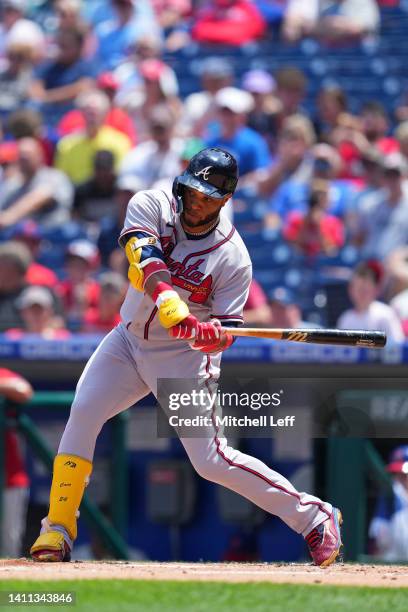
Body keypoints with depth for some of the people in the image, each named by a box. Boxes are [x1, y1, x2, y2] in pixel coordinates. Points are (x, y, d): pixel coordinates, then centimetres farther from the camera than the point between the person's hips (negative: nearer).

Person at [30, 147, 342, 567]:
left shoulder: (233, 259, -18)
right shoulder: (151, 206, -12)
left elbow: (225, 335, -18)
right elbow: (147, 262, -31)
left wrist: (208, 334, -42)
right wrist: (169, 303, -50)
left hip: (183, 356, -4)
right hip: (129, 341, 4)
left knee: (210, 461, -9)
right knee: (83, 412, -16)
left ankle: (313, 516, 2)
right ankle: (58, 529, -6)